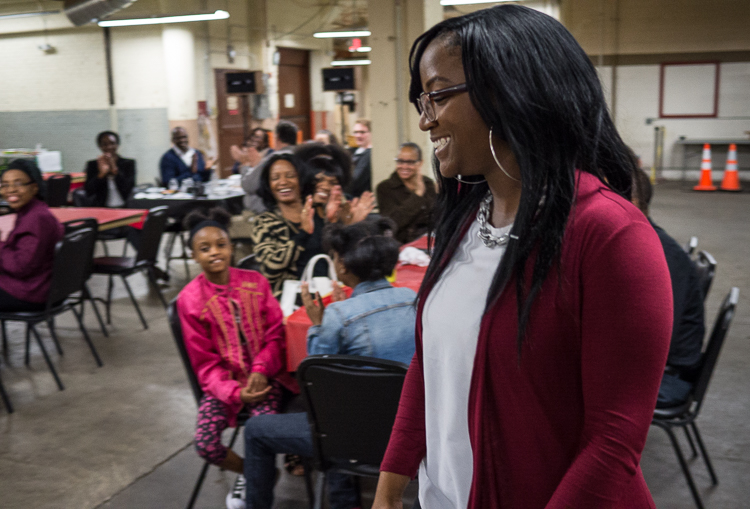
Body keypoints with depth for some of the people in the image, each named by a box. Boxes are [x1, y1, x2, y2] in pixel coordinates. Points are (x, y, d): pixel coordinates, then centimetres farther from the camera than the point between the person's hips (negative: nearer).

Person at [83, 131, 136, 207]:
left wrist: (115, 170, -13)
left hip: (124, 207, 0)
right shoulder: (92, 165, 9)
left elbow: (128, 189, -5)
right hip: (101, 209, 0)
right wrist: (101, 174, -13)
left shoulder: (129, 163, 7)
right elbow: (89, 192, -1)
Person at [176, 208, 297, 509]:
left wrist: (261, 370, -17)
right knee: (205, 444, -20)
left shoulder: (255, 282, 1)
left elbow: (275, 334, 2)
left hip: (264, 375, 0)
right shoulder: (190, 300, -4)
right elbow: (205, 363, -2)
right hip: (224, 382, 0)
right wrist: (235, 392, -18)